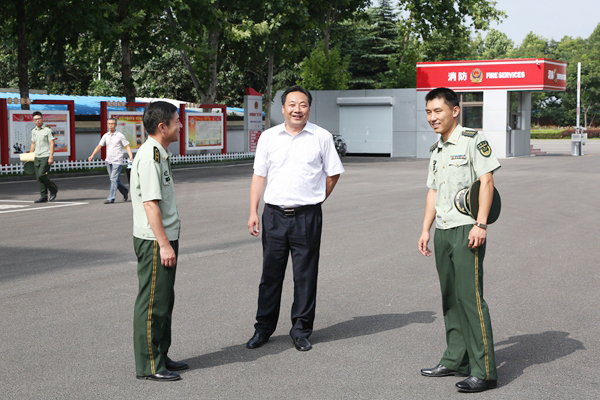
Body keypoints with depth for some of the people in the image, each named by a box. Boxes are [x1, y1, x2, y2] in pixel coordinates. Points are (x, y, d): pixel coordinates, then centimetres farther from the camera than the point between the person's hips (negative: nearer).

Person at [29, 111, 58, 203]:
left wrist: (51, 157, -17)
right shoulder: (33, 131, 15)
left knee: (41, 175, -17)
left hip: (46, 157, -6)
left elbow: (52, 144, -8)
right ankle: (43, 196, 5)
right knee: (38, 177, 1)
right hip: (37, 157, 6)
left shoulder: (47, 130, -4)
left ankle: (53, 189, 4)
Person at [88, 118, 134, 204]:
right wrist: (92, 155, -1)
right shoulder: (105, 136, 10)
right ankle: (125, 191, 32)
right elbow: (99, 146, 10)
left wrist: (131, 156, -18)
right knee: (114, 180, 12)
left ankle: (111, 198, -8)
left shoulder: (120, 135, -4)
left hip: (117, 161, -6)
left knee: (114, 179, -10)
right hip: (108, 161, 6)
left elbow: (127, 146, -4)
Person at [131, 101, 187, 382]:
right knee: (152, 303, -3)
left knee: (164, 299, 17)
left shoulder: (160, 154, 15)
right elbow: (150, 203, -22)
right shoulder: (149, 156, -18)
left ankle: (160, 356, 27)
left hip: (164, 238, 10)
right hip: (154, 242, -10)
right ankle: (149, 365, 5)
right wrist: (164, 244, -23)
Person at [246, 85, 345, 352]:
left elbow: (333, 173, 11)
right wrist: (253, 212, 4)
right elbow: (259, 175, 9)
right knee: (270, 274, 7)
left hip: (307, 217, -1)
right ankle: (263, 328, 19)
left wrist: (316, 199, 7)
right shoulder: (269, 137, 8)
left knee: (305, 275, 4)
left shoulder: (322, 137, 2)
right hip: (274, 214, 2)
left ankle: (301, 330, 15)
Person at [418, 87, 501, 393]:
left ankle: (484, 372, -7)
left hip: (467, 230, -8)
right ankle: (455, 361, 22)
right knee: (450, 297, 12)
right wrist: (425, 230, 16)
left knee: (470, 297, -11)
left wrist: (480, 224, -19)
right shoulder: (436, 150, 18)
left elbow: (486, 182, -12)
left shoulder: (473, 140, -6)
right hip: (442, 231, 8)